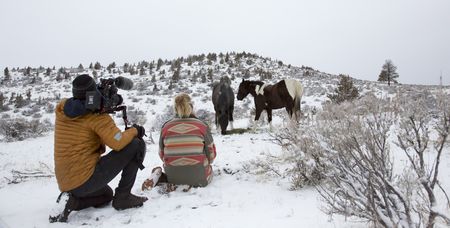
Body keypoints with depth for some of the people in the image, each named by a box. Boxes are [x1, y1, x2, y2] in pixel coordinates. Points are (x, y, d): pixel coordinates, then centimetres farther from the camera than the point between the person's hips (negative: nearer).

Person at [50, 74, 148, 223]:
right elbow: (118, 143, -24)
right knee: (137, 145, -7)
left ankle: (71, 200, 8)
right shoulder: (96, 114, -13)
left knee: (106, 194, 37)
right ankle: (123, 197, -3)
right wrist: (134, 131, -4)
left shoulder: (61, 109, 8)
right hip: (86, 179, -8)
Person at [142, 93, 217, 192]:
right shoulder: (202, 126, -8)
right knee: (208, 168, 33)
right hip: (199, 179, -2)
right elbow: (211, 153, 1)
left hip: (173, 177, 2)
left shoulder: (166, 127, -4)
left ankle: (158, 177, 5)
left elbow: (162, 155, 6)